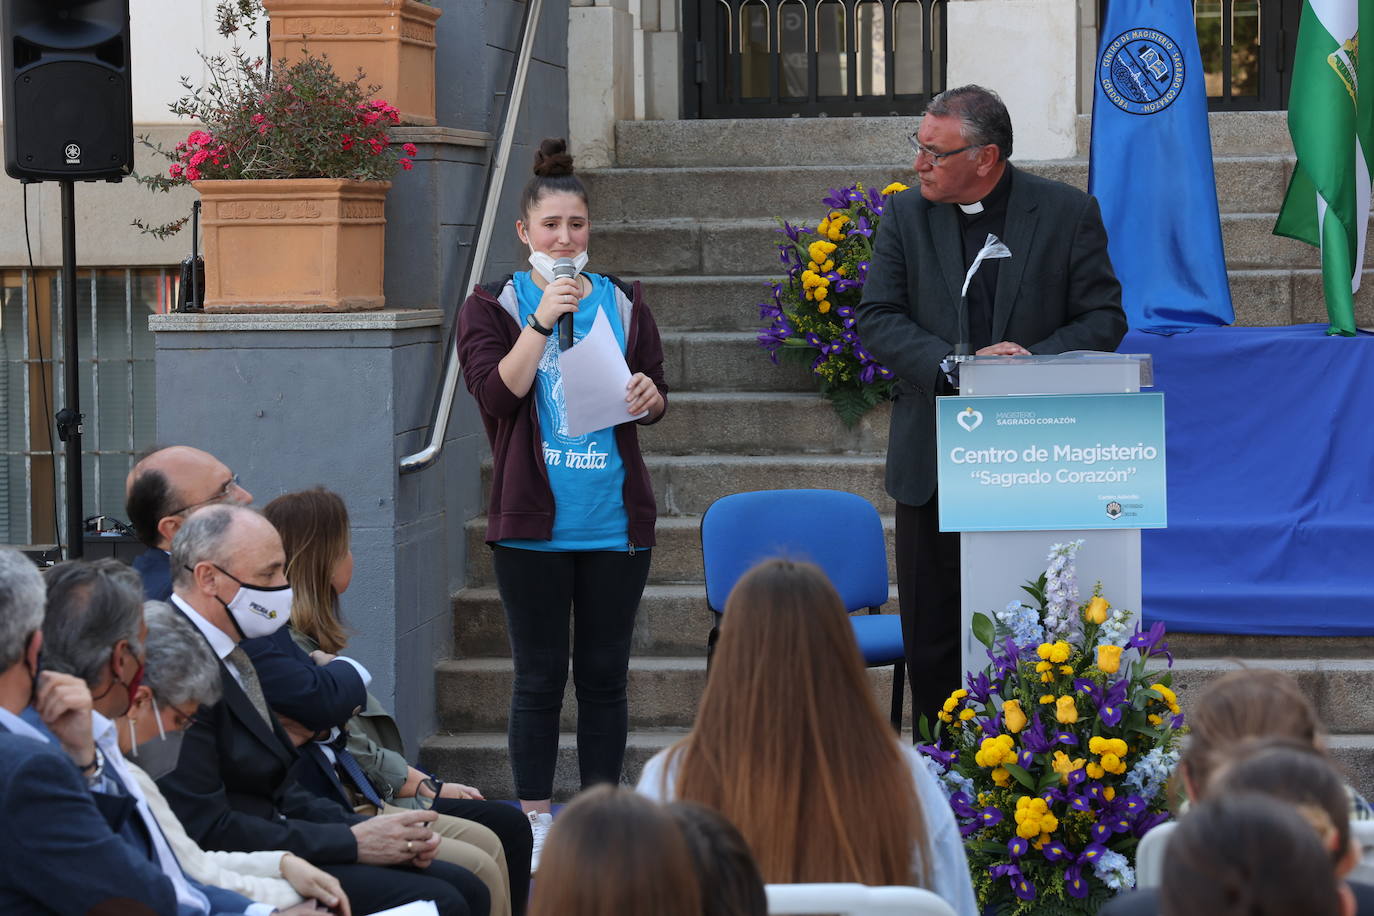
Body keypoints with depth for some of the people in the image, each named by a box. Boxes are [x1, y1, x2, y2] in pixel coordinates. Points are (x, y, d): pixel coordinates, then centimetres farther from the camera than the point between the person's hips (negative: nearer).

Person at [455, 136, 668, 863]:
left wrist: (648, 399, -8)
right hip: (533, 522, -3)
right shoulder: (493, 307, 1)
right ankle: (535, 821, 9)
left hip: (614, 519, 3)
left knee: (605, 674, 8)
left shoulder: (622, 305, 10)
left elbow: (655, 392, 15)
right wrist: (541, 321, -22)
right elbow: (496, 395, -13)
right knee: (539, 676, 2)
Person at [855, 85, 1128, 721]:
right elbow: (877, 320, -2)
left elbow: (1105, 317, 0)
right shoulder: (905, 216, 6)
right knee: (931, 637, 6)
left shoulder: (1069, 213, 1)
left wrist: (1036, 359, -17)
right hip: (932, 464, 2)